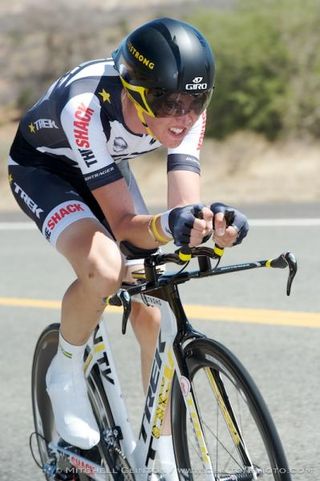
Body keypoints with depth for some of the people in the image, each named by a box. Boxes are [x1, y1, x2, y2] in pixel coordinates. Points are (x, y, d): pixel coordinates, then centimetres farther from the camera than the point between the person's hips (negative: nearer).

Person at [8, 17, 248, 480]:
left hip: (107, 167, 5)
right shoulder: (87, 107, -41)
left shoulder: (185, 110, -27)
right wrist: (166, 225, -59)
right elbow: (124, 224, -38)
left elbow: (185, 207, -31)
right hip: (43, 167, -5)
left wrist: (212, 222, -53)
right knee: (104, 269, -35)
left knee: (151, 315, -4)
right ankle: (66, 376, -6)